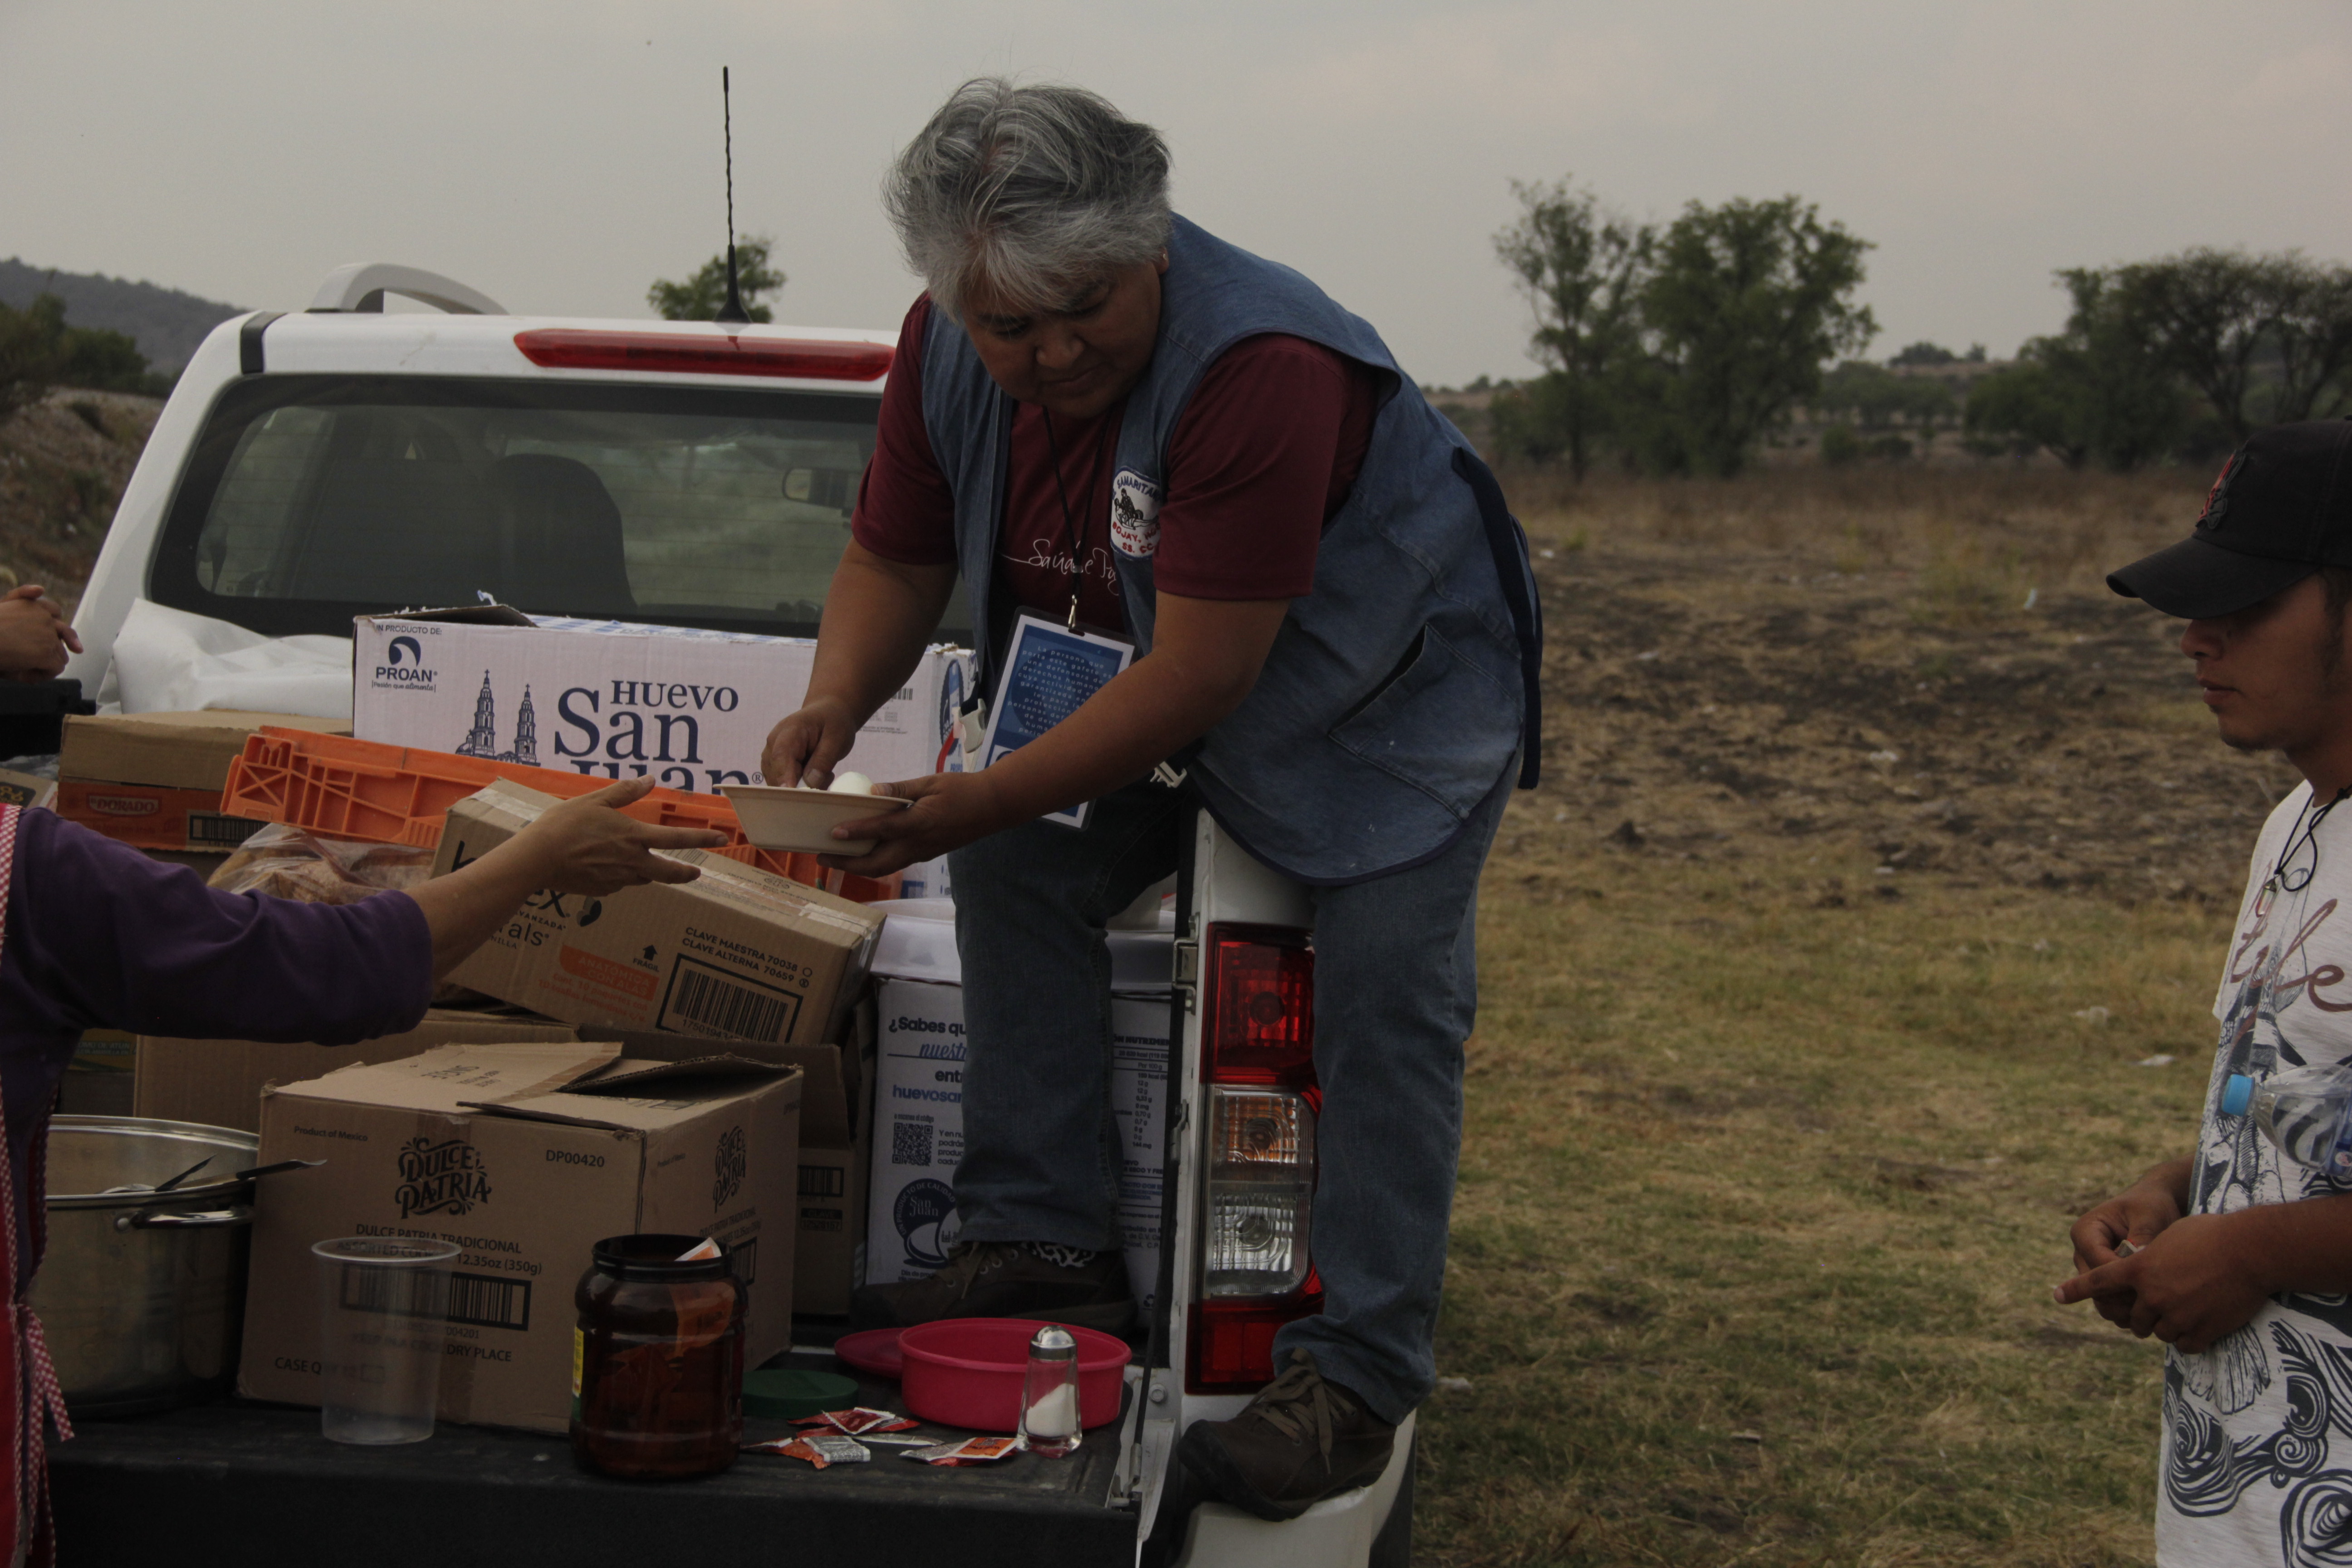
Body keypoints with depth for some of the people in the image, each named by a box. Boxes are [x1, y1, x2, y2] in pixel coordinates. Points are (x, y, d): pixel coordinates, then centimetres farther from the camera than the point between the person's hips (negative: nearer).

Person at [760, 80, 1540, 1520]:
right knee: (1019, 872, -6)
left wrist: (988, 798, -35)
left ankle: (1360, 1379, -7)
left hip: (1397, 695, -7)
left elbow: (1199, 677, -37)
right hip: (1139, 685, 7)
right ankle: (1046, 1249, 1)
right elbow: (897, 555, -1)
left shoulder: (1260, 364, -38)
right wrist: (837, 706, -22)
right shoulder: (950, 349, -14)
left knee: (1384, 1004, -14)